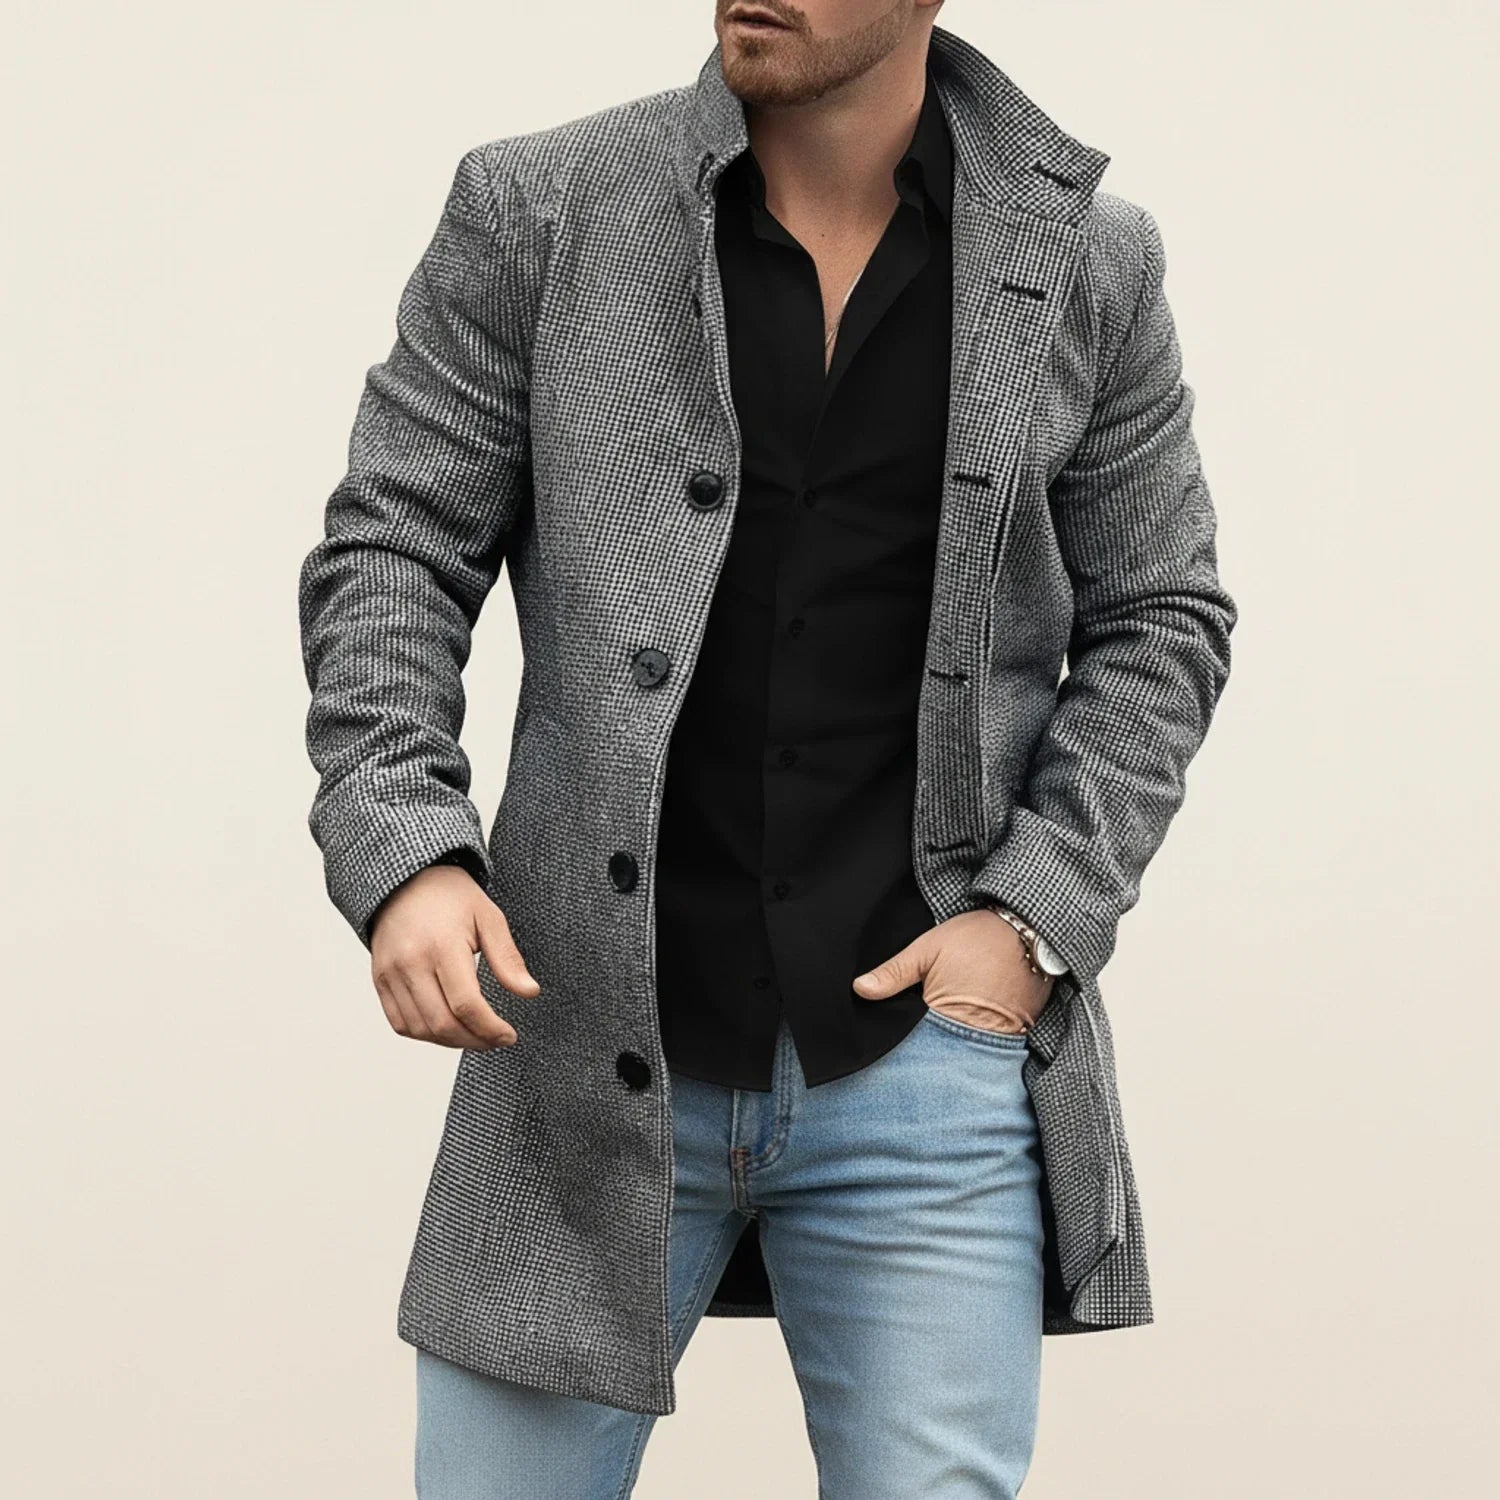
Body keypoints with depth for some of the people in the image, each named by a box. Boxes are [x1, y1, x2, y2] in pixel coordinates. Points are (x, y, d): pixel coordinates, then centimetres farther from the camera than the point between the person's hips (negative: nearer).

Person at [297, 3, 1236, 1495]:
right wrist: (401, 851, -14)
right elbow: (392, 548, 1)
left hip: (925, 1052, 0)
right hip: (592, 1053, 0)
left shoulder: (1087, 265, 2)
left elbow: (1157, 618, 9)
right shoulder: (537, 213, -1)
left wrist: (1038, 918, -4)